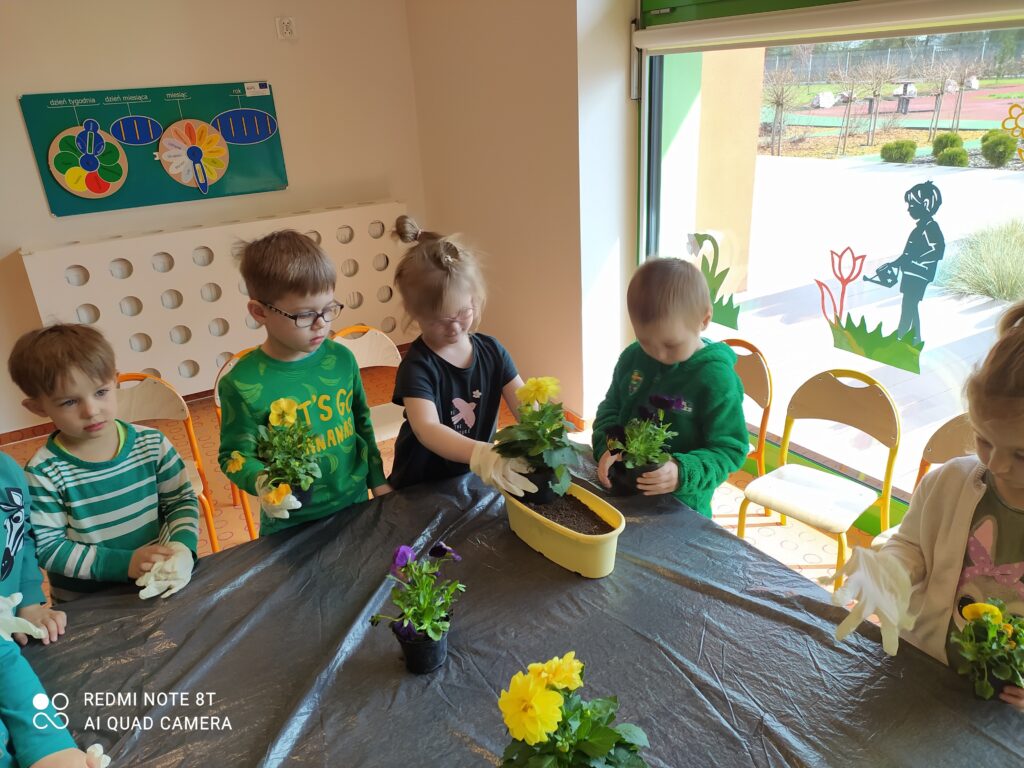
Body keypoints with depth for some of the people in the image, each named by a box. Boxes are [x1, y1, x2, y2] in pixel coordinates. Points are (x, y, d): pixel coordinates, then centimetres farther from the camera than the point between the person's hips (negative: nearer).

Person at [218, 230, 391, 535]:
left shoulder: (341, 359, -7)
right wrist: (262, 482, -29)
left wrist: (378, 480, 11)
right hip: (290, 525, -4)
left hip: (355, 507, 4)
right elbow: (235, 456, -10)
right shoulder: (242, 384, -19)